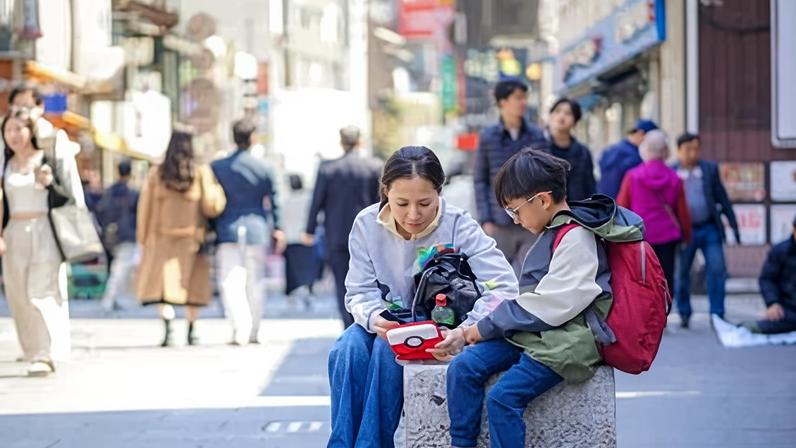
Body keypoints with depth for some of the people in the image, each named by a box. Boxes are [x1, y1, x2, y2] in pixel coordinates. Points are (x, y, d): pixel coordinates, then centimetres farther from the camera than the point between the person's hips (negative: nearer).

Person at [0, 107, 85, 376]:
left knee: (43, 293, -12)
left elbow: (73, 198, 2)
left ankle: (46, 355, -13)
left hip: (46, 235, -4)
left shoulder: (54, 159, 1)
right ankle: (32, 352, 10)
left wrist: (50, 183, -15)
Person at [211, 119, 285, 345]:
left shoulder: (217, 167, 0)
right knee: (255, 282, 11)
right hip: (257, 230, 1)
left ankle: (239, 330, -20)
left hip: (227, 231, 0)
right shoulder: (264, 168, -1)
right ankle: (253, 332, 17)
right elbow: (273, 201, 2)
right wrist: (278, 229, 9)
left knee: (230, 282, -3)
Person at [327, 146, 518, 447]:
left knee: (388, 350, -31)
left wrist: (465, 332, -42)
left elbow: (503, 287, -26)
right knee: (347, 351, -27)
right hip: (390, 322, 3)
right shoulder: (367, 224, -11)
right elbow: (360, 292, -7)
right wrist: (376, 318, -32)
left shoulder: (458, 226, -19)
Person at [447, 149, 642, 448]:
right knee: (462, 368, -8)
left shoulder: (575, 238, -15)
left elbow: (552, 304, -20)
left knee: (503, 397, -23)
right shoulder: (555, 232, 16)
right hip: (530, 334, 9)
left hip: (563, 344, -9)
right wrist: (497, 317, 6)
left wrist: (489, 326, -13)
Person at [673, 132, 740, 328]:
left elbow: (722, 197, 9)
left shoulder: (710, 169, 6)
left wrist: (733, 223, 7)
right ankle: (684, 315, 19)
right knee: (682, 274, 4)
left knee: (717, 270, -5)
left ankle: (717, 314, 2)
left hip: (709, 229, 2)